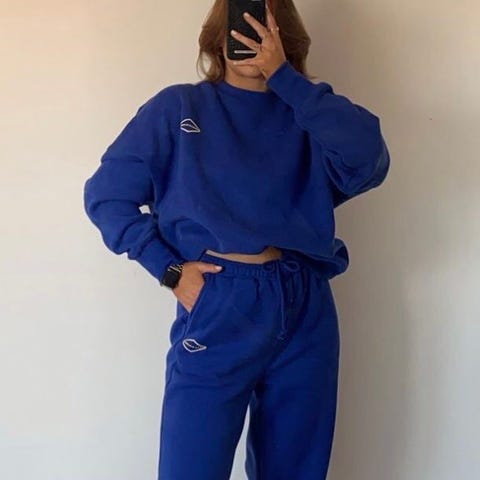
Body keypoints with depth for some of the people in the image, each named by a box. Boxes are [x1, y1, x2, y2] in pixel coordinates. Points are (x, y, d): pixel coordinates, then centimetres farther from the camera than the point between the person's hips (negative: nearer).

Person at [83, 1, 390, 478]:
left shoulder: (306, 114, 8)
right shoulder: (178, 107, 5)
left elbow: (367, 161, -14)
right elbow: (105, 194, 2)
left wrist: (283, 75, -11)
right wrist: (168, 269, -7)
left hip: (305, 312, 3)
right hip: (218, 311, -2)